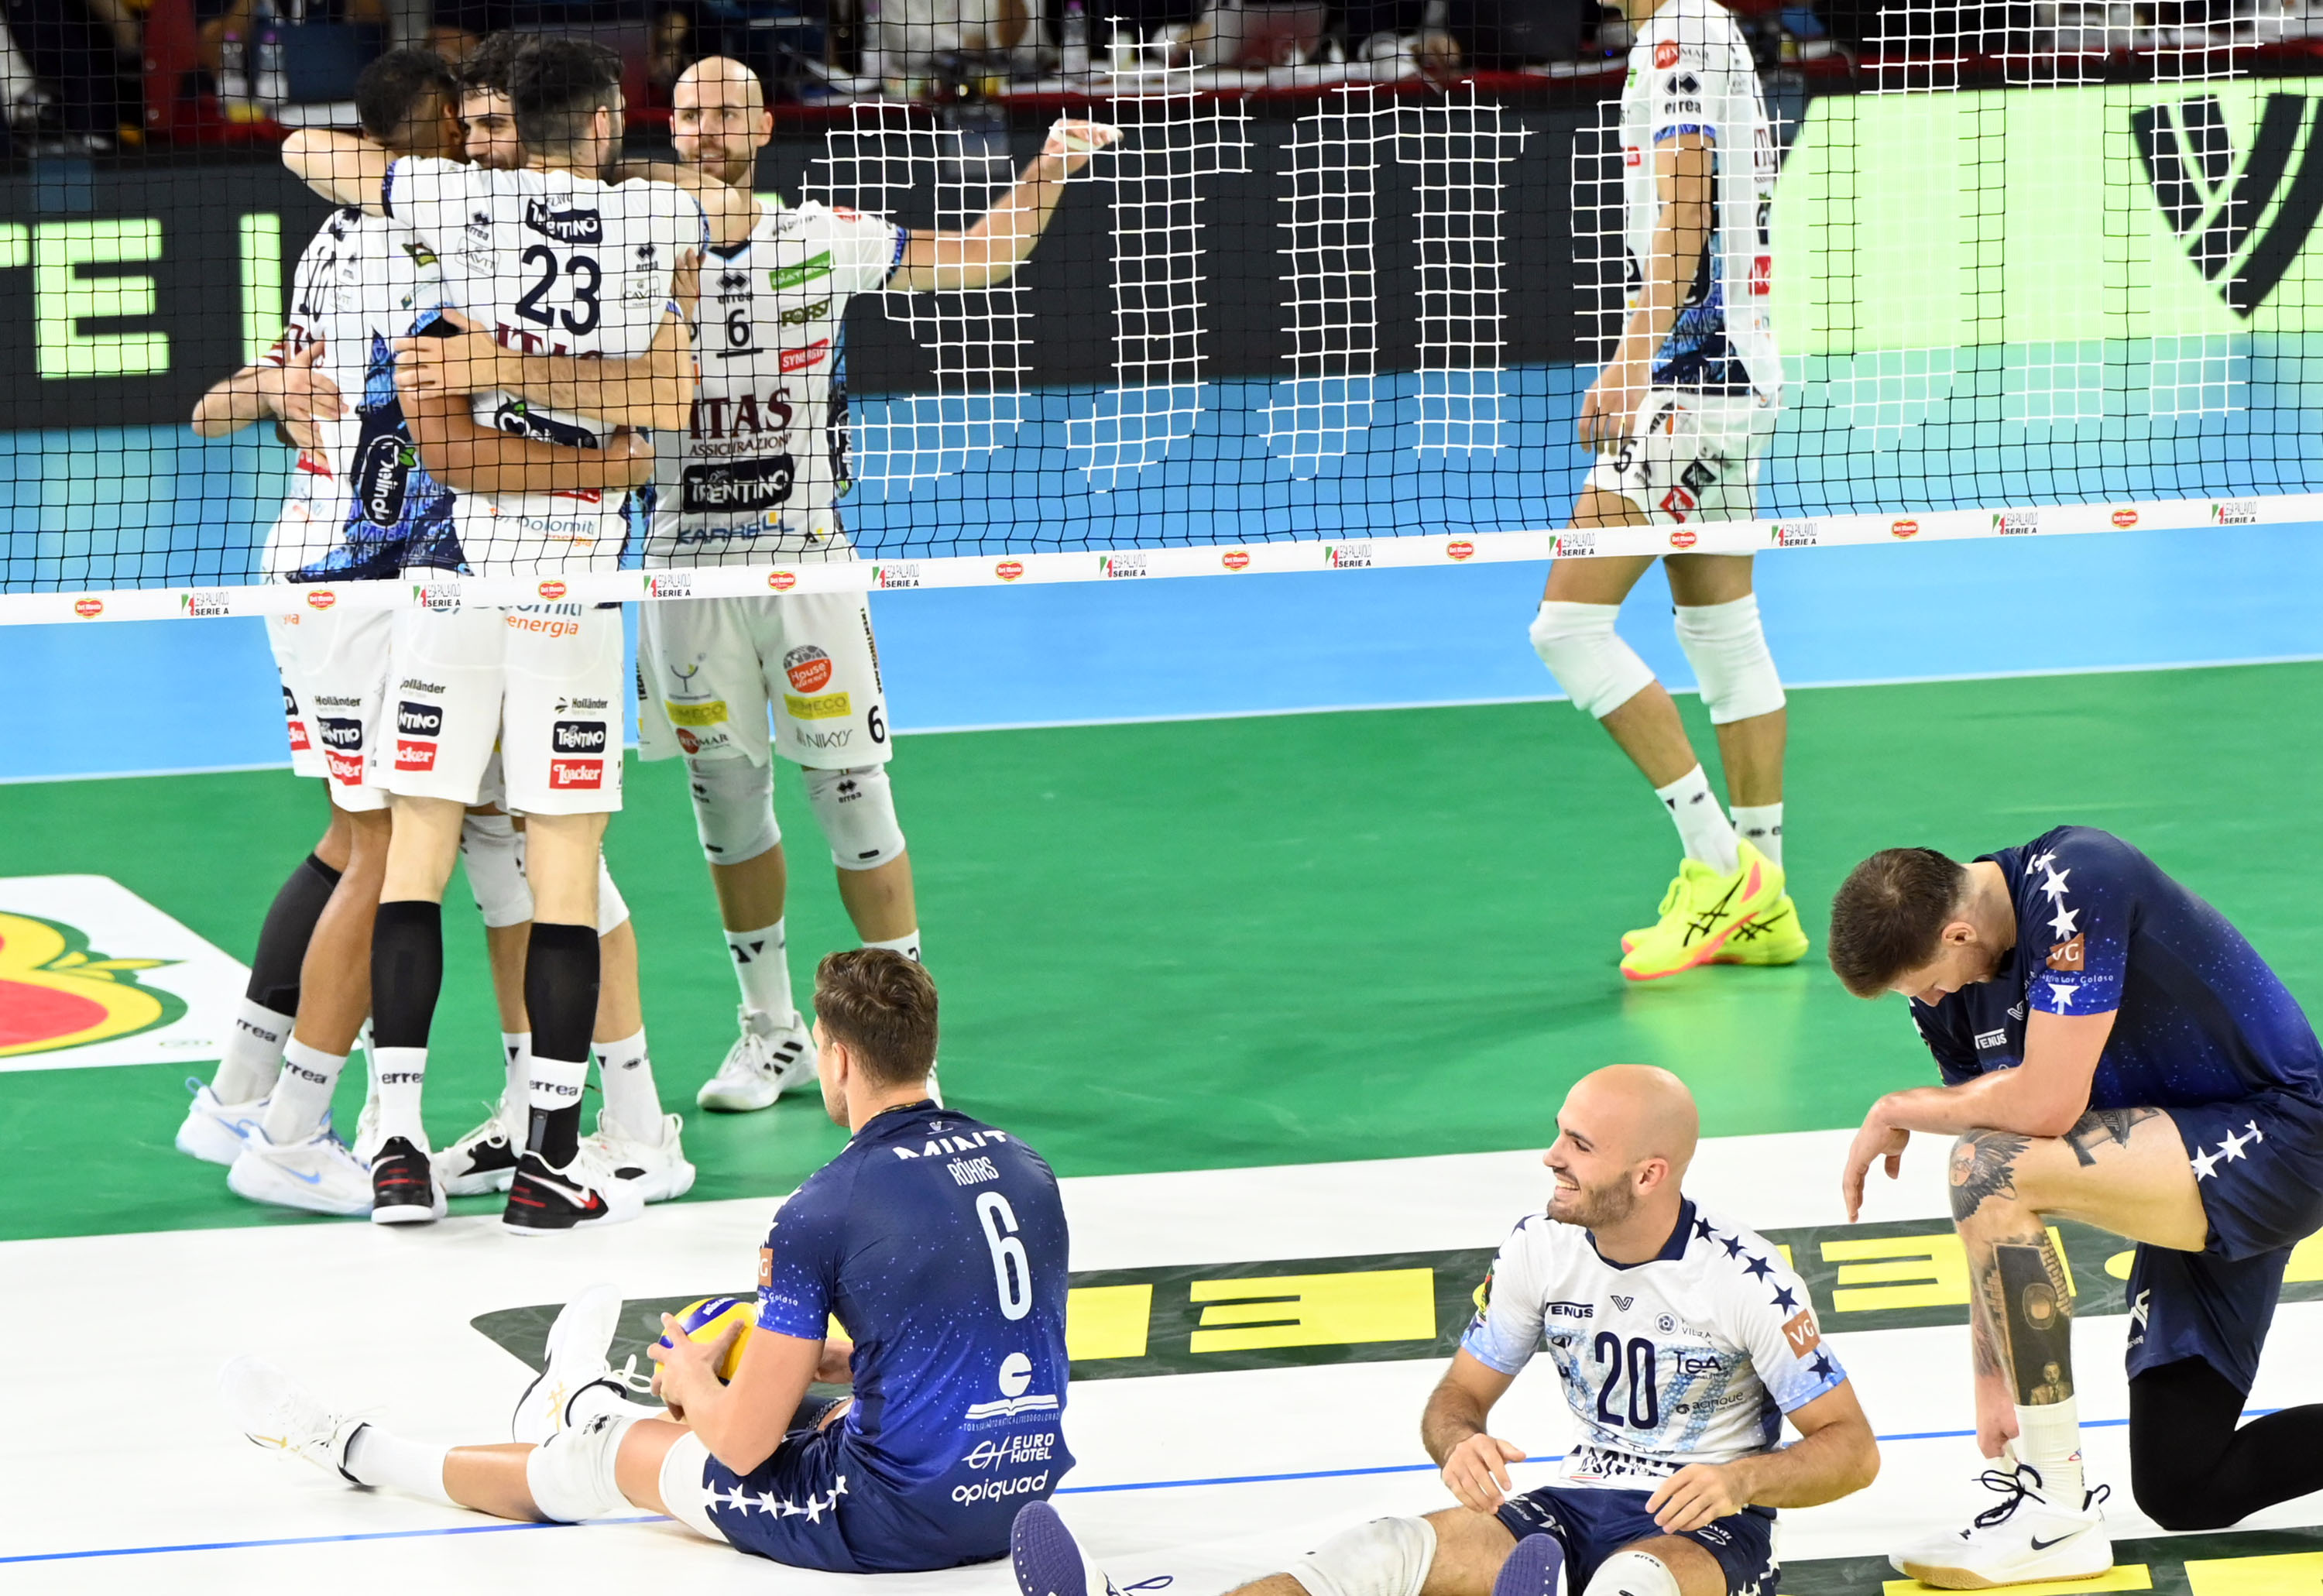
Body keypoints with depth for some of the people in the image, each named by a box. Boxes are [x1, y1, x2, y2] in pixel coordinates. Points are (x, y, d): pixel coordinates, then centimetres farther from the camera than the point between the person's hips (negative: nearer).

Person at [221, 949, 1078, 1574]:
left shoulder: (823, 1213, -16)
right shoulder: (1024, 1167, 5)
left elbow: (741, 1444, -11)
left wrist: (691, 1379, 11)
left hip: (895, 1520, -7)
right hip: (1022, 1493, 7)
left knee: (605, 1455, 15)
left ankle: (353, 1448, 38)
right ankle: (581, 1400, 66)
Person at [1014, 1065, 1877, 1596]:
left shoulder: (1745, 1278, -14)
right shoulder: (1540, 1248, 0)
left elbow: (1851, 1449, -9)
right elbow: (1457, 1398, 8)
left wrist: (1740, 1481, -28)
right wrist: (1460, 1445, -17)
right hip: (1575, 1509, 3)